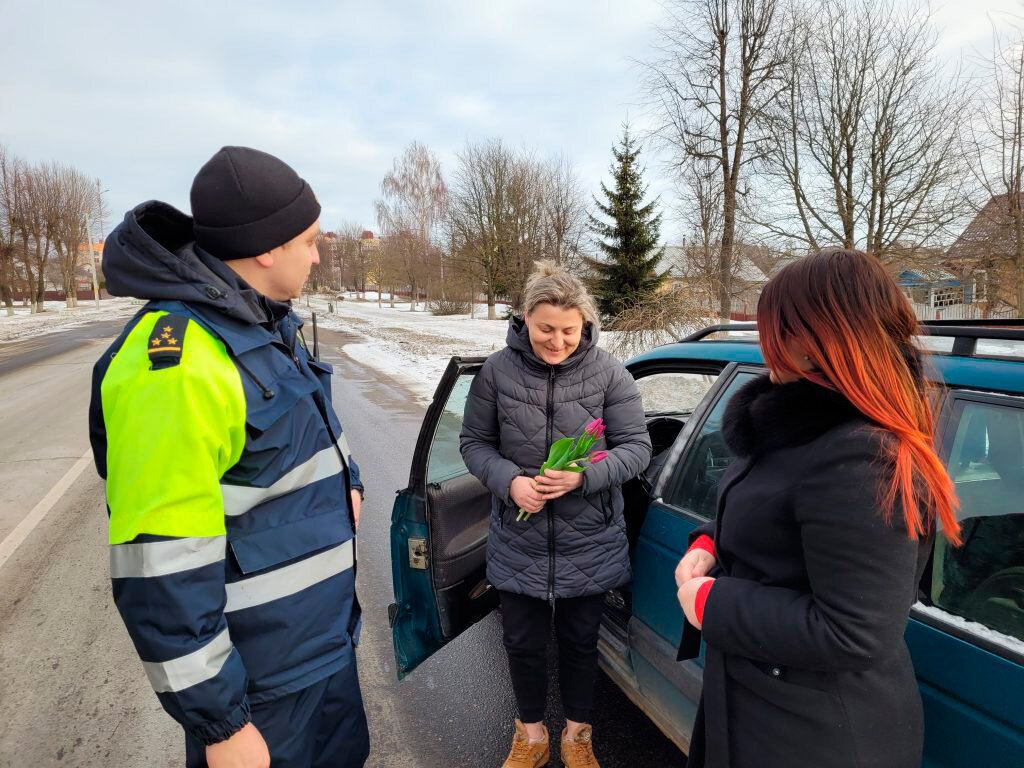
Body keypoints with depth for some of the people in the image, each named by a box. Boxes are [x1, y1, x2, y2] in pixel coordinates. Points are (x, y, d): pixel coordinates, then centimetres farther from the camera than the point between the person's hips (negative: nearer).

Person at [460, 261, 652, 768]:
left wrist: (583, 476, -24)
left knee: (580, 641, 19)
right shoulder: (497, 371, -9)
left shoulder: (609, 373, -11)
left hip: (589, 545, 0)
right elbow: (474, 442, 0)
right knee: (523, 643, 17)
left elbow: (637, 447, -7)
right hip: (518, 542, 1)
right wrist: (509, 481, -19)